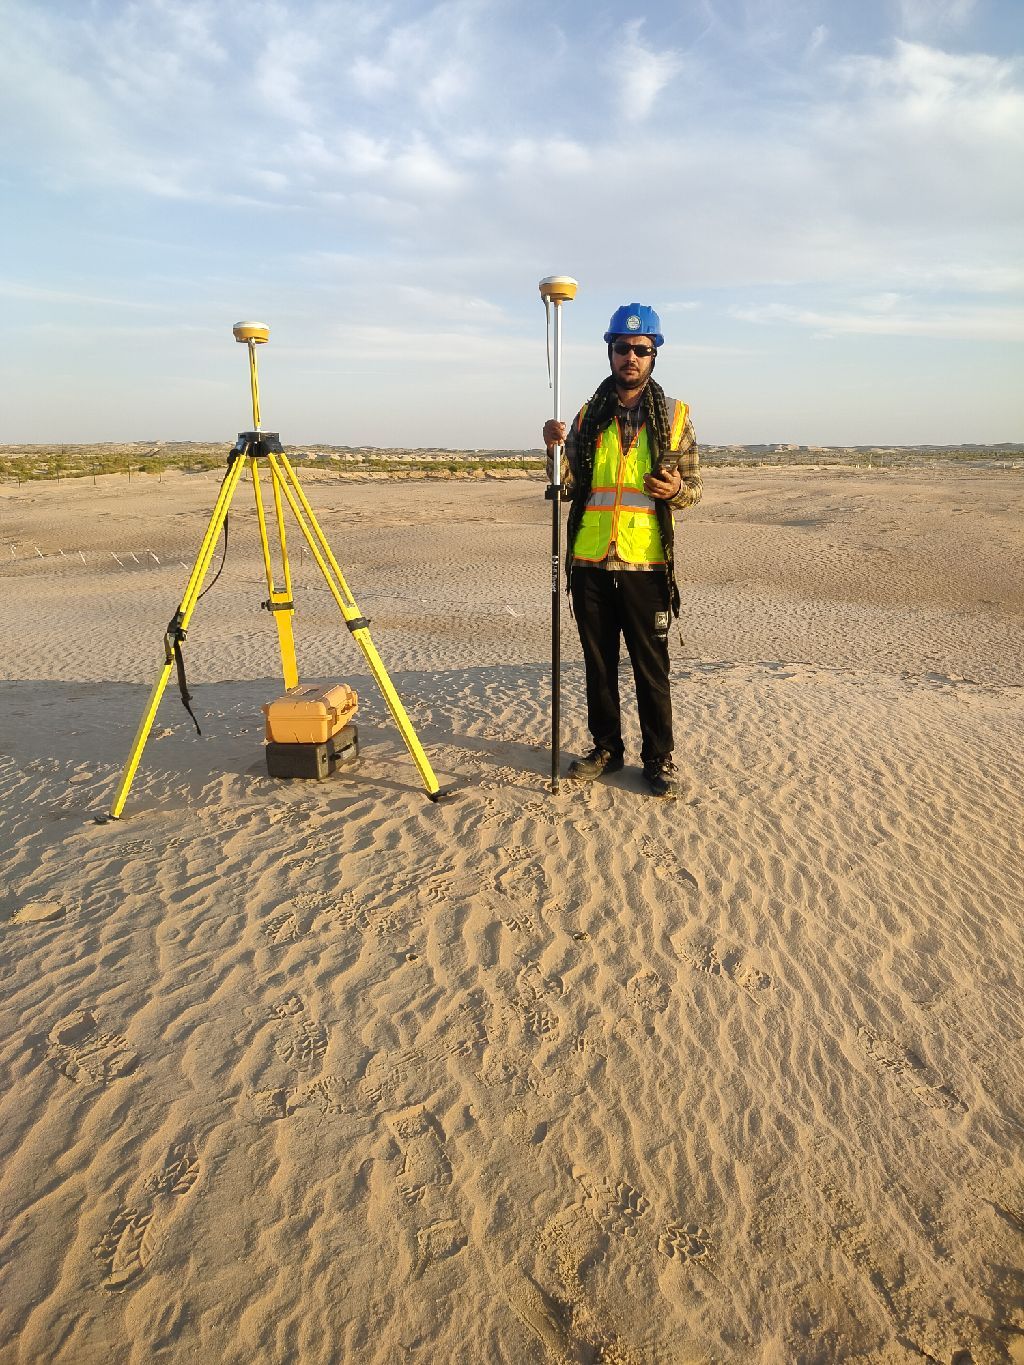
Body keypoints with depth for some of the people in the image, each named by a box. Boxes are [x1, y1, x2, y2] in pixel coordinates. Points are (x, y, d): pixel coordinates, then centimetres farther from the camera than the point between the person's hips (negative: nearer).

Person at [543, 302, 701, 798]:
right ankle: (606, 747, 26)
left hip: (645, 565, -3)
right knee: (598, 663, 12)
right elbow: (568, 486, 9)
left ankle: (659, 758, 14)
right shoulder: (589, 416, 10)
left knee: (651, 668, 2)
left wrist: (676, 490, -17)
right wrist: (556, 448, -10)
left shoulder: (674, 415, 4)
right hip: (590, 563, 3)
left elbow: (694, 487, 6)